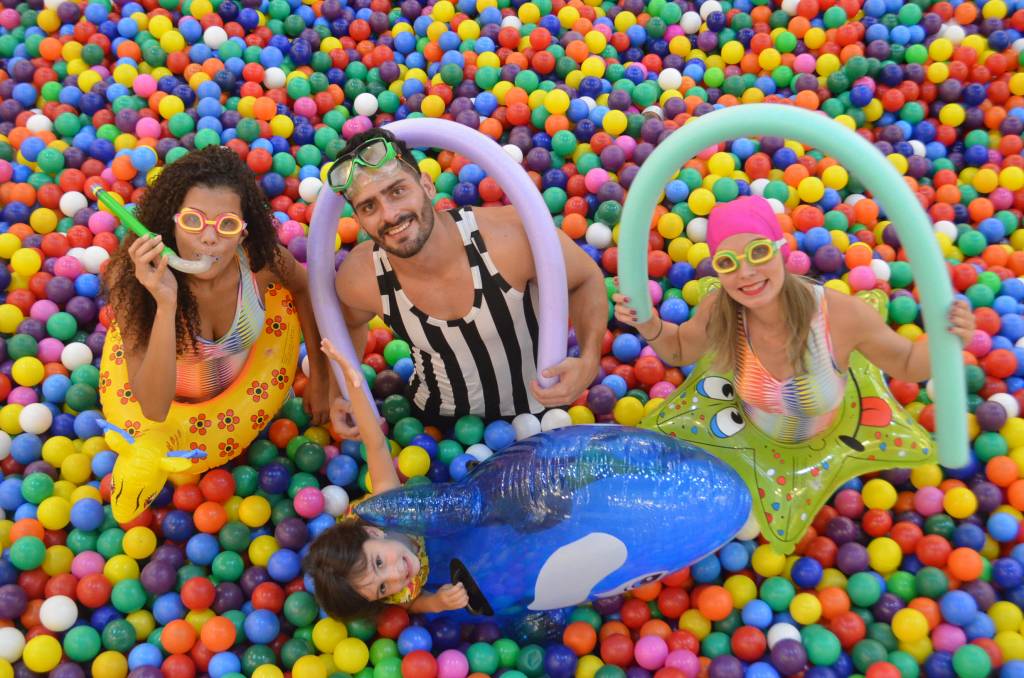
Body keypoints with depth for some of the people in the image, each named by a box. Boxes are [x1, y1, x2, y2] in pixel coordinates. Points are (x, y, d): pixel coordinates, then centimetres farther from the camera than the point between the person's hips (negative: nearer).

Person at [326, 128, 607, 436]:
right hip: (436, 419, 2)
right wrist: (341, 392, -10)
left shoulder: (511, 234, -32)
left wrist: (589, 361, -30)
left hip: (536, 412, -1)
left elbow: (587, 279, -14)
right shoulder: (358, 278, -22)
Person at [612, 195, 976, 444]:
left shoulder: (844, 314, -40)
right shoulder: (719, 309, -35)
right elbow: (679, 350, -13)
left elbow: (907, 365, -21)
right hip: (751, 434, 1)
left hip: (822, 443, -1)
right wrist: (649, 324, -34)